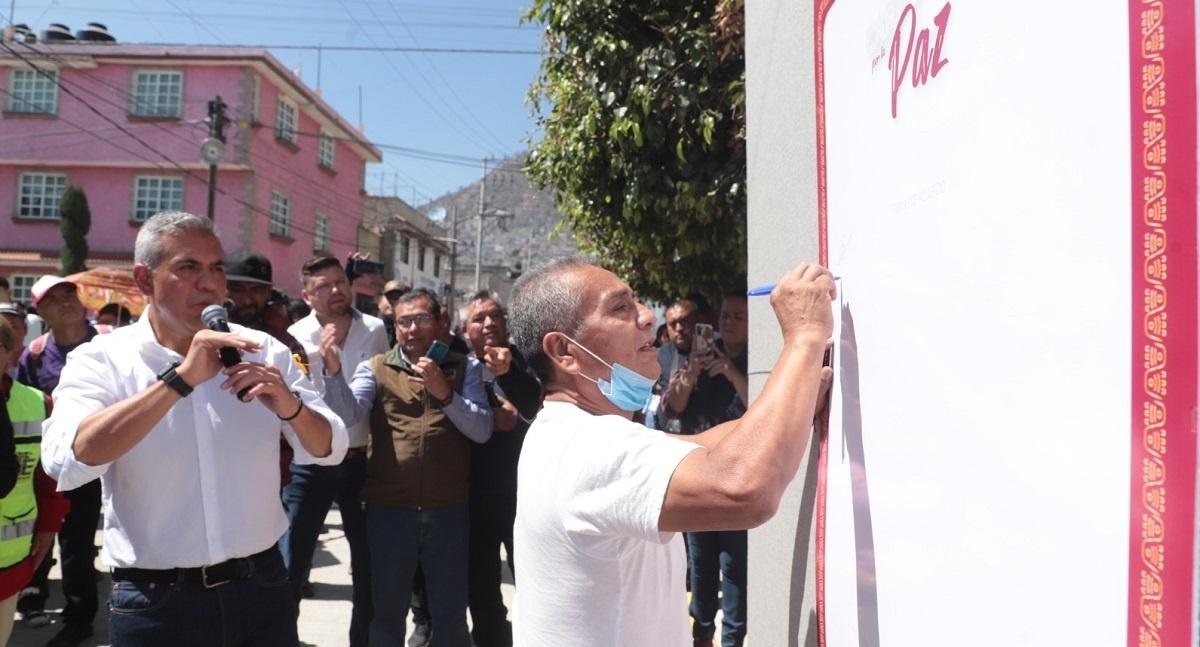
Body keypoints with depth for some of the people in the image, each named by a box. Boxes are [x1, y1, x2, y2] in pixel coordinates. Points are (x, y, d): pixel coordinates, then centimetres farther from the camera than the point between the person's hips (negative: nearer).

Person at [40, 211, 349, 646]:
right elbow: (66, 462, -23)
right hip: (154, 602, -2)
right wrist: (181, 378, -28)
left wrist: (290, 408, -19)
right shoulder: (100, 360, -7)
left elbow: (330, 450, 1)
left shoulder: (263, 351, 0)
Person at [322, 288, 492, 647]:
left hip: (448, 509, 0)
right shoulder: (376, 367, 5)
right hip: (389, 508, 0)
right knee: (388, 609, 17)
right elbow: (349, 414, -11)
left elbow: (482, 430, -4)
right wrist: (333, 370, -27)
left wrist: (445, 392, -16)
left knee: (451, 611, 13)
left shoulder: (465, 367, 6)